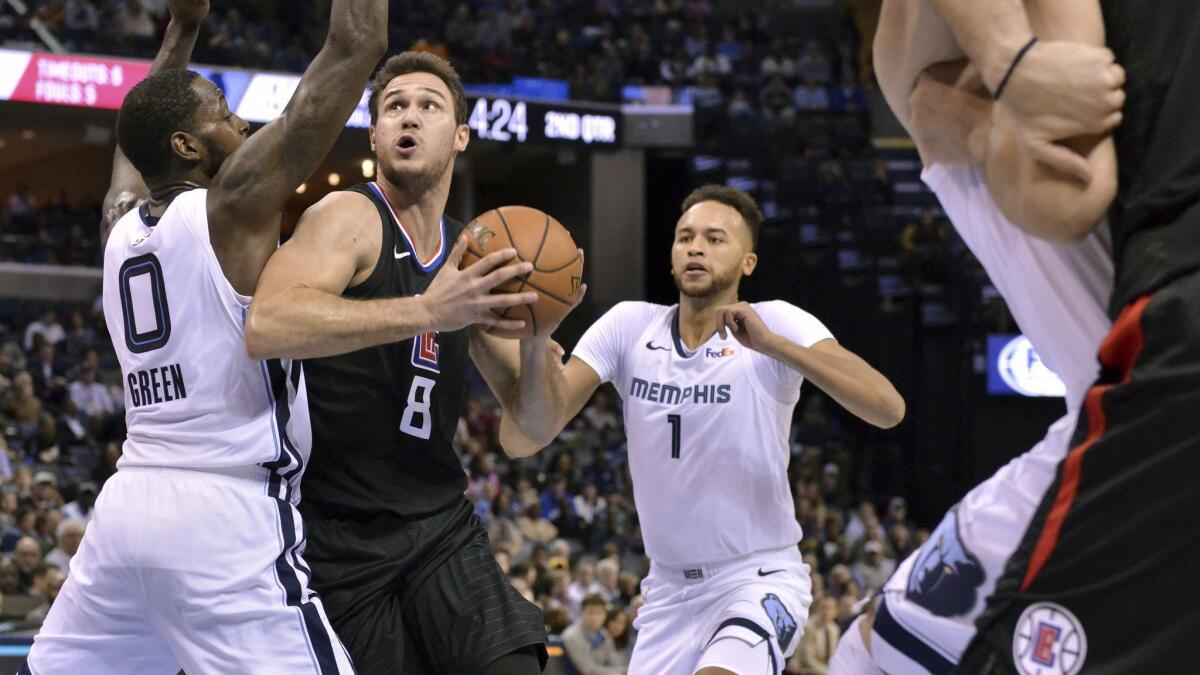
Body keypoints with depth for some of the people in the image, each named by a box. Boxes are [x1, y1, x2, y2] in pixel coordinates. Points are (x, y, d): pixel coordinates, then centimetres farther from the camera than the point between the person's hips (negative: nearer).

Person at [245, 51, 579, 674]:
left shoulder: (468, 258, 12)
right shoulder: (347, 217, -8)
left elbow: (532, 429, 13)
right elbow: (266, 326, -30)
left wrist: (536, 339, -8)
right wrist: (427, 312, -34)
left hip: (442, 527, 5)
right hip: (343, 537, -5)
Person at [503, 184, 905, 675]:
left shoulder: (776, 325, -11)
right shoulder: (629, 326, -1)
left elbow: (888, 409, -26)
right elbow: (529, 435, -10)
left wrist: (774, 344, -34)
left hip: (759, 580, -5)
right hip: (670, 590, 5)